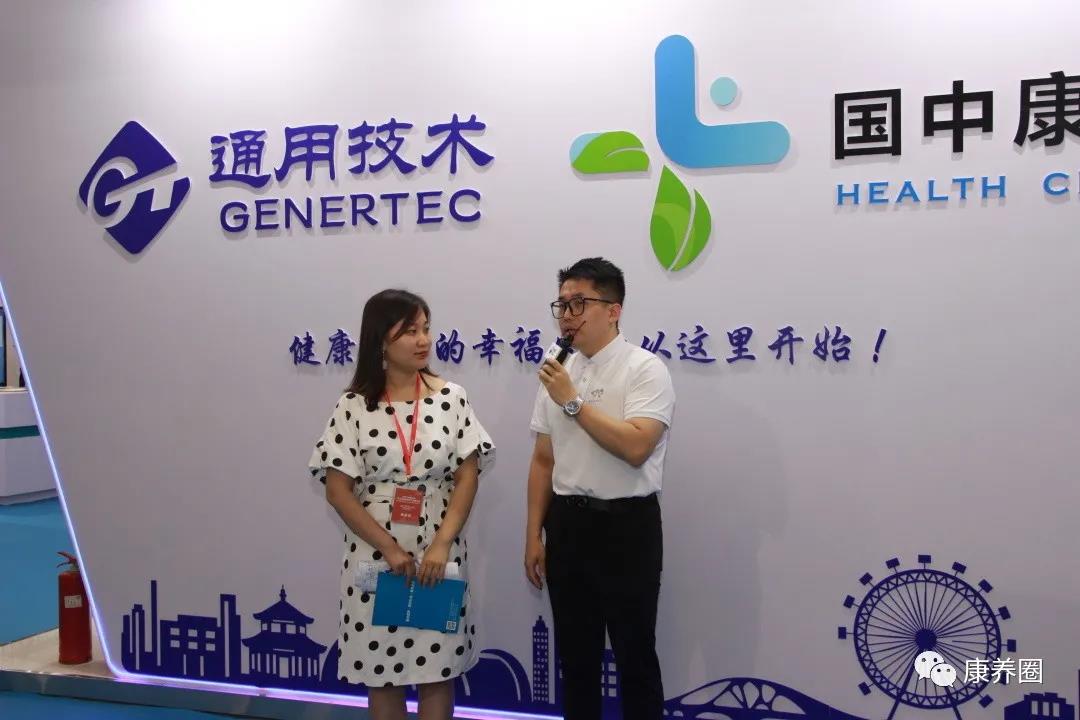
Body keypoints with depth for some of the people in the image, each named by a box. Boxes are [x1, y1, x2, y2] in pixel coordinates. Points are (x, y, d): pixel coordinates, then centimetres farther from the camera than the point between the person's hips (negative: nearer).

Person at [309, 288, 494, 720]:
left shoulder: (451, 398, 0)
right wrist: (389, 548, -12)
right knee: (381, 670, 10)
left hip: (439, 552, 1)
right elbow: (338, 491, -5)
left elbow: (467, 477, -2)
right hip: (375, 554, -1)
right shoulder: (354, 406, -4)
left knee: (437, 669, 7)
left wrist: (441, 545, -13)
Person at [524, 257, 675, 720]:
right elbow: (543, 460, 12)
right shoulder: (557, 374, 9)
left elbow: (635, 447, -24)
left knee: (634, 655, 7)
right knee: (575, 653, 16)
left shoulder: (645, 369, -10)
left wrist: (573, 402, -20)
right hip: (567, 523, 6)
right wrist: (534, 535, 10)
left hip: (626, 524, -5)